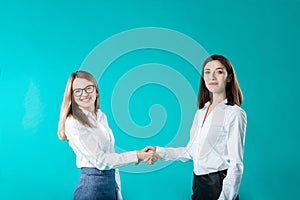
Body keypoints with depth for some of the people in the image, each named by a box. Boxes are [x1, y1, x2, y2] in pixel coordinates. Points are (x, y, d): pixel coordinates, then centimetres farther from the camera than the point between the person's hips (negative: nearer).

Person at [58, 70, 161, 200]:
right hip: (92, 185, -6)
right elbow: (99, 160, -17)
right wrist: (136, 155, -16)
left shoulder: (102, 117, 9)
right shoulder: (73, 123, -13)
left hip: (112, 181, 6)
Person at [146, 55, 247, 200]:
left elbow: (236, 165, -15)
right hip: (198, 183, 7)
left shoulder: (234, 113, -12)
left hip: (218, 186, -6)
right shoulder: (201, 112, 11)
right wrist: (159, 151, 9)